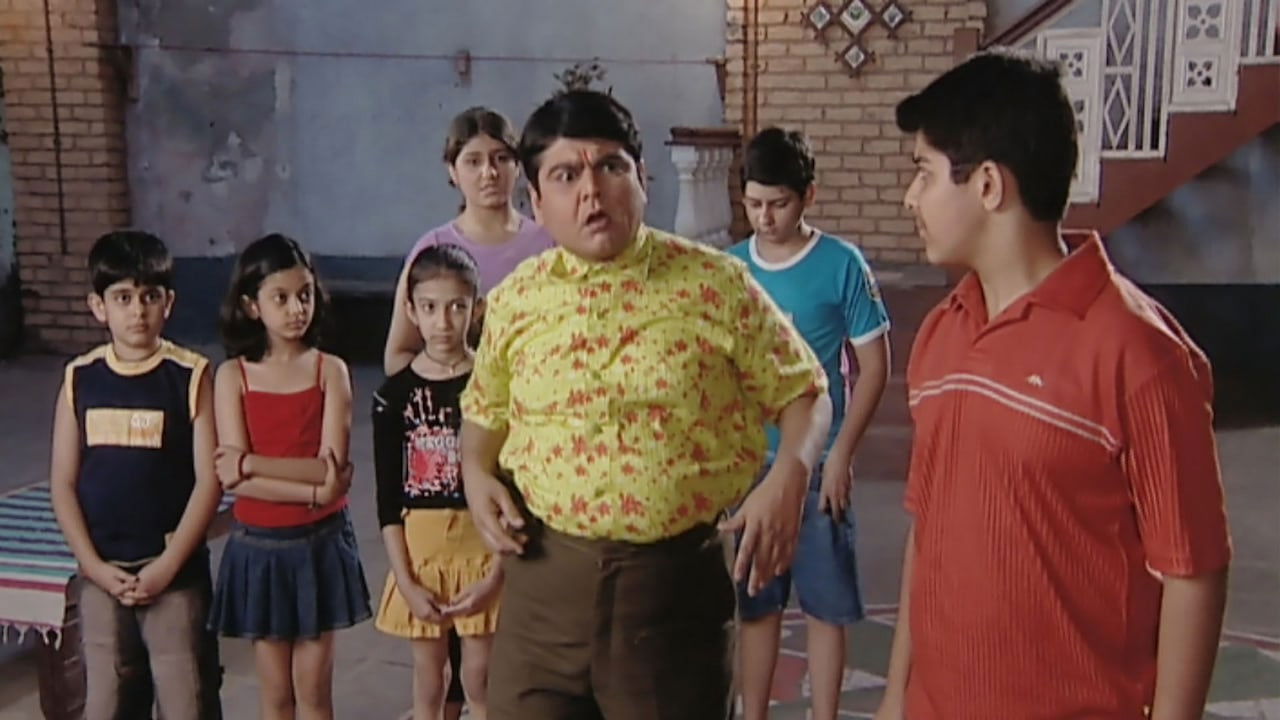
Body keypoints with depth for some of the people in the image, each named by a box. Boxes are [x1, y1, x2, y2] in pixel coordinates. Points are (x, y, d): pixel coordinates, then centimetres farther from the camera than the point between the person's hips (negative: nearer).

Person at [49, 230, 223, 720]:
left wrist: (168, 565, -13)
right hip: (101, 574, 3)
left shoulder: (191, 376, -7)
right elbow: (63, 484, 3)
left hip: (176, 571, -3)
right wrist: (95, 566, -7)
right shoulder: (79, 379, 2)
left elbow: (208, 480, -9)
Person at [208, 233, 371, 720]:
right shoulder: (233, 375, -4)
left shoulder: (330, 371, -5)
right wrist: (314, 491, -20)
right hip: (258, 546, 0)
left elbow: (331, 467, -15)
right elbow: (233, 479, -13)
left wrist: (249, 463, -20)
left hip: (321, 543, 0)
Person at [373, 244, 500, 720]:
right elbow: (388, 499, -1)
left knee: (480, 680, 7)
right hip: (420, 548, 1)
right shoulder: (395, 393, -2)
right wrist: (405, 581, -8)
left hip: (484, 546, -1)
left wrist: (498, 573, -12)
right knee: (427, 679, 13)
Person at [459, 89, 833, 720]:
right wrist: (477, 476, 1)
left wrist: (788, 478, -14)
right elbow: (485, 409, 20)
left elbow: (802, 390, 3)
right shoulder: (512, 300, 4)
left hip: (678, 578, -2)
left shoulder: (717, 285, -5)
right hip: (544, 577, 2)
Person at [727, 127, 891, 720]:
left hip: (817, 463, -3)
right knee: (755, 604, 13)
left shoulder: (842, 266, -9)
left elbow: (874, 366, -5)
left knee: (824, 606, 7)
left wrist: (840, 454, -11)